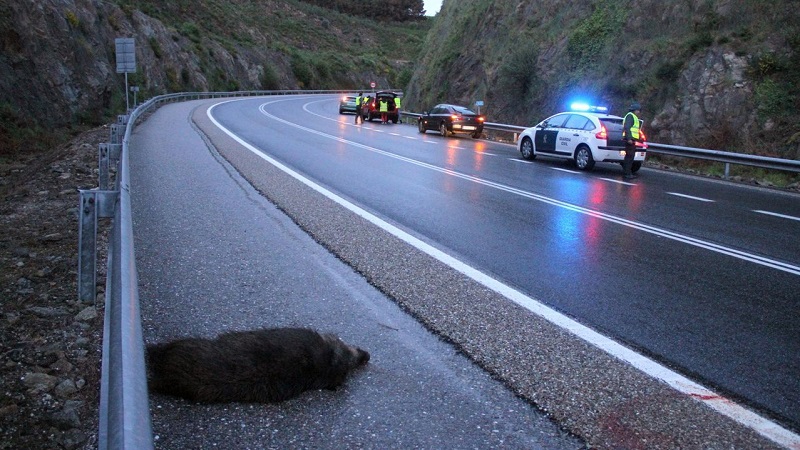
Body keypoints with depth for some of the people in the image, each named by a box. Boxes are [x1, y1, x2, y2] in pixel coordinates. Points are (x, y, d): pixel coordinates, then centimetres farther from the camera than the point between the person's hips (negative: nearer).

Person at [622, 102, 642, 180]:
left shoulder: (634, 117, 25)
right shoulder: (630, 116, -9)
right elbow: (627, 127, -20)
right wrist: (629, 138, -27)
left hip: (632, 140, 11)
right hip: (630, 140, -11)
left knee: (630, 156, 13)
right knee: (629, 156, -12)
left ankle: (629, 172, 18)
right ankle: (626, 174, -14)